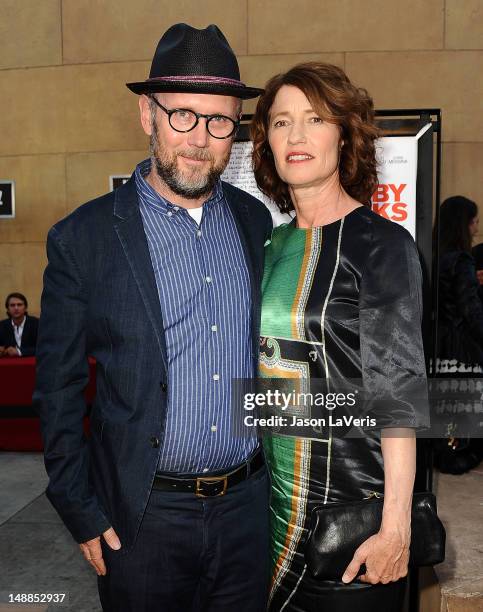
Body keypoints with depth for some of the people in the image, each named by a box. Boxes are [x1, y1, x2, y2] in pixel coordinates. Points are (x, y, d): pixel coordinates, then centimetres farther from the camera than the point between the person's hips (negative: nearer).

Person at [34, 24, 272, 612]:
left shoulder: (257, 222, 1)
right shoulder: (83, 238, -10)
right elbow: (58, 389, -5)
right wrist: (83, 514, -5)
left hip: (250, 505, 4)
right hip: (143, 517, -3)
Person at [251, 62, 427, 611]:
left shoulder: (381, 245, -12)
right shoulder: (274, 244, 6)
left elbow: (397, 394, -15)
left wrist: (395, 528, -18)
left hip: (351, 504, -6)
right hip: (274, 498, 6)